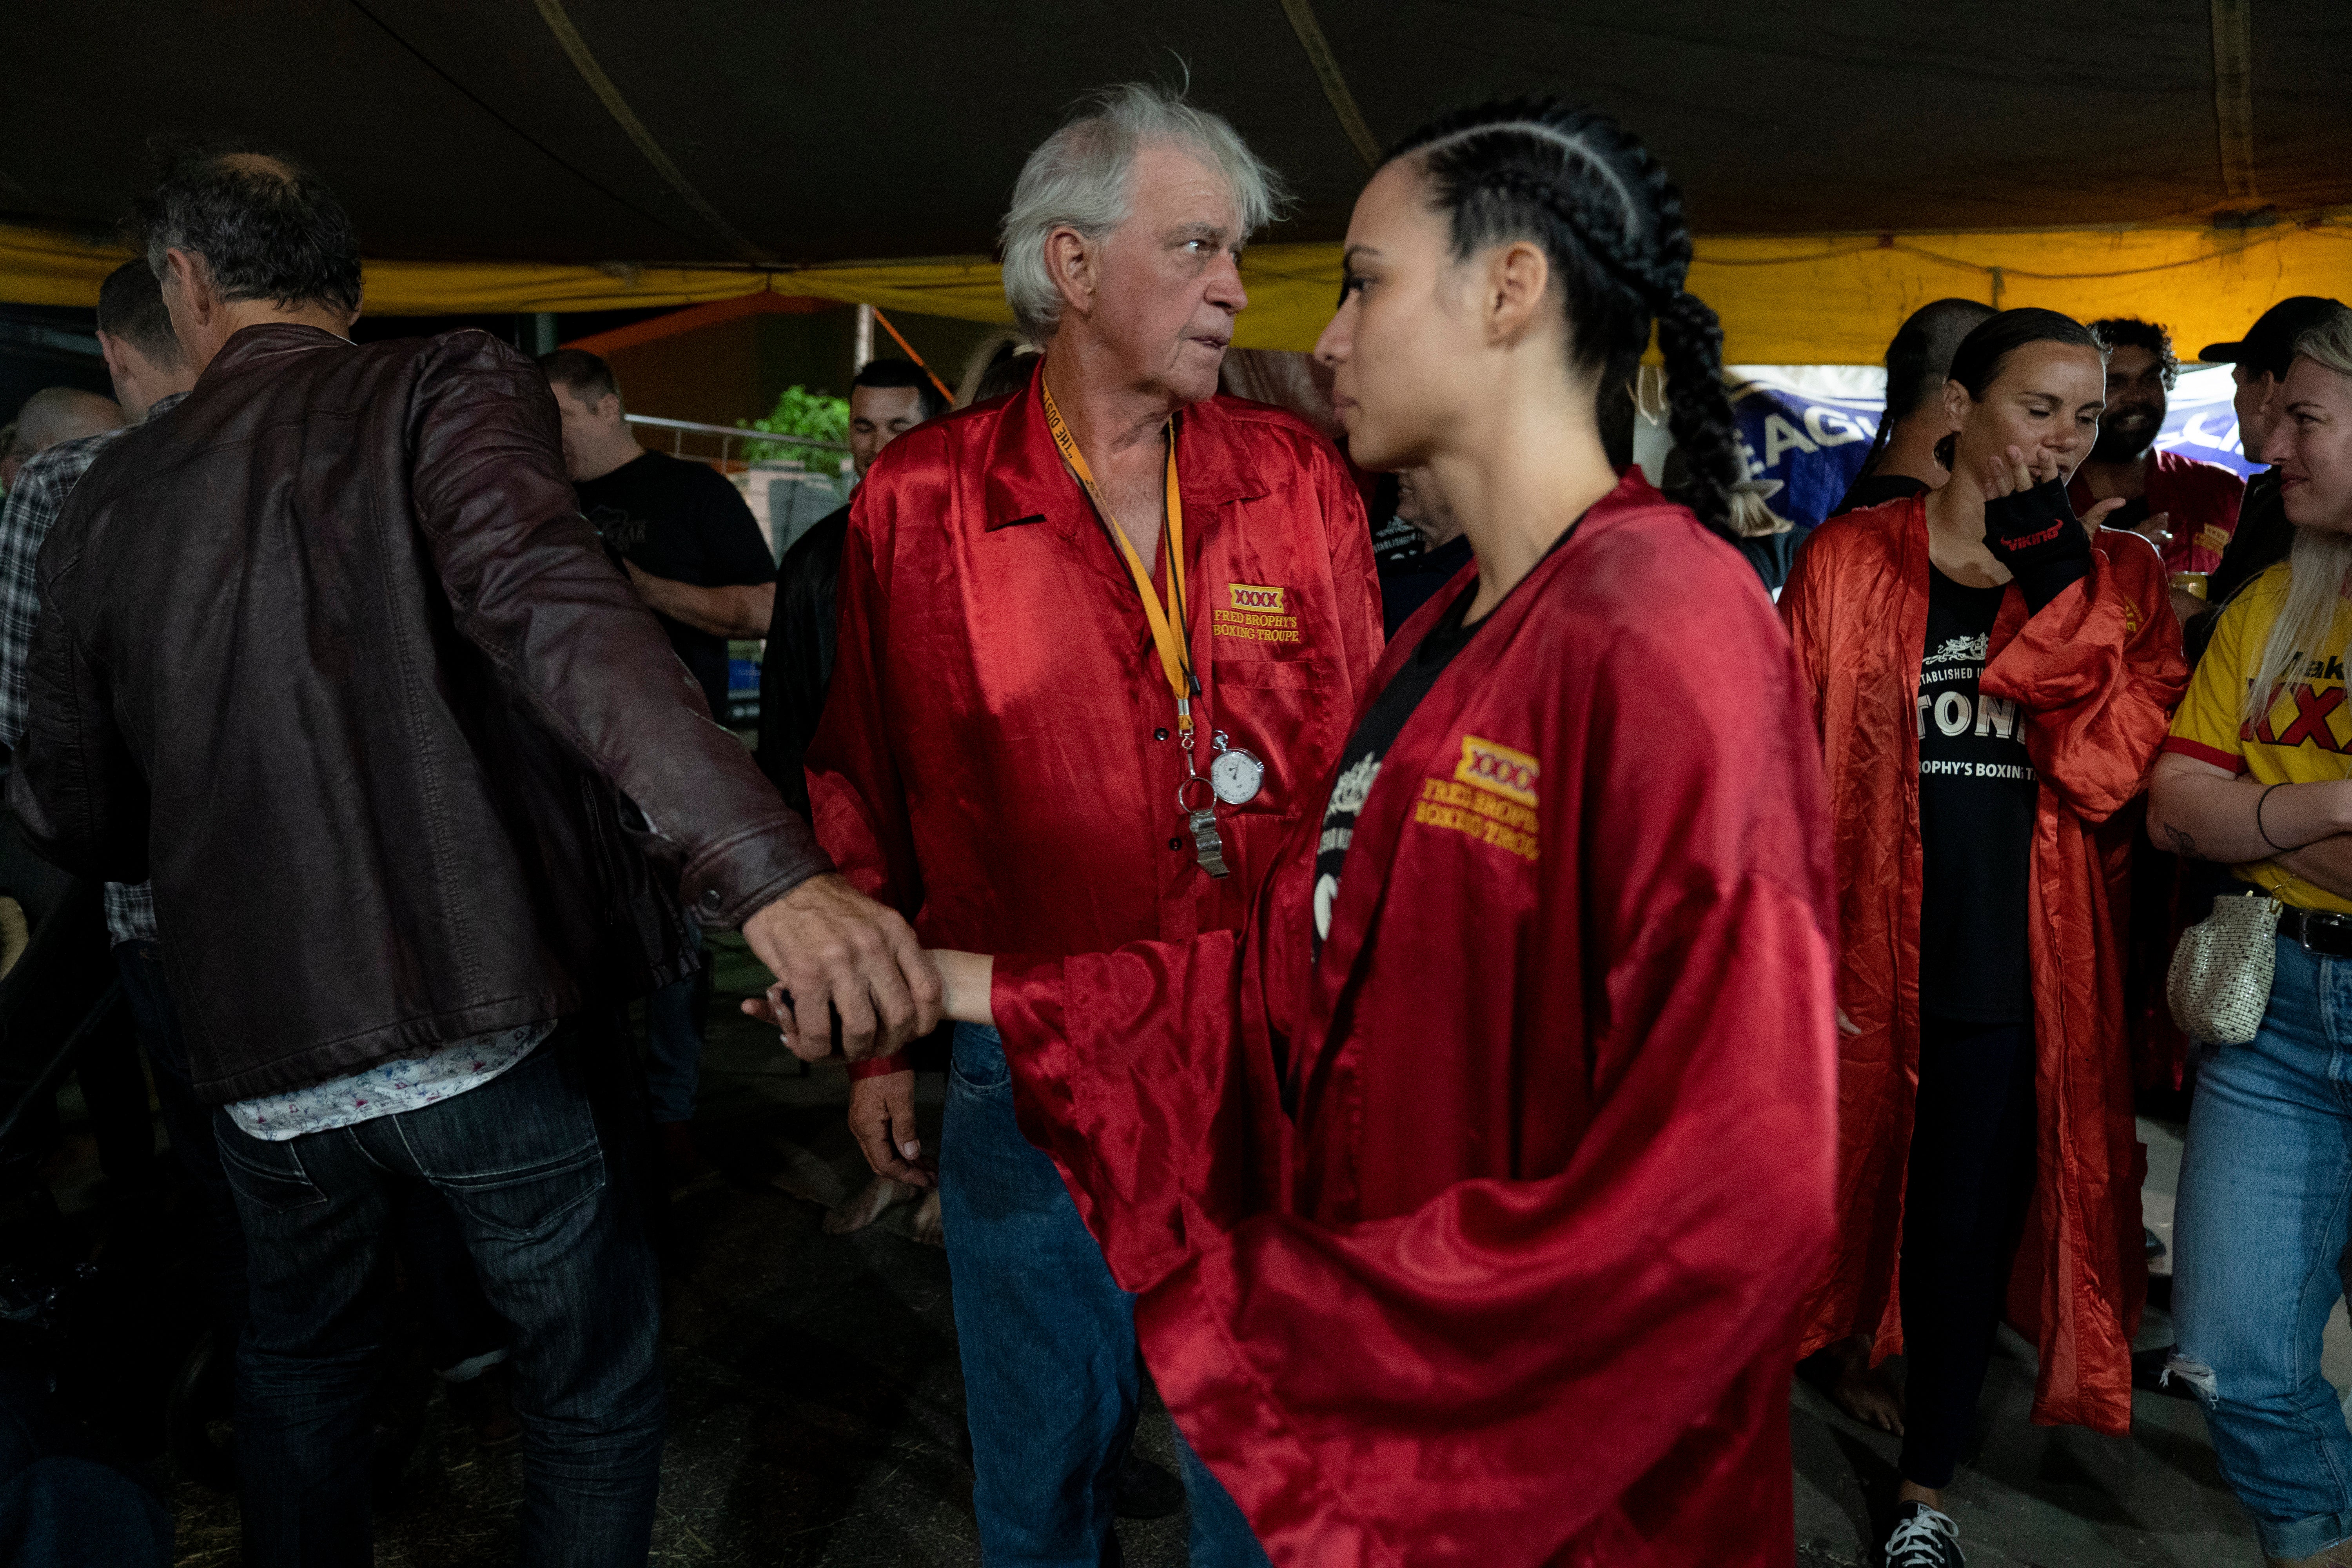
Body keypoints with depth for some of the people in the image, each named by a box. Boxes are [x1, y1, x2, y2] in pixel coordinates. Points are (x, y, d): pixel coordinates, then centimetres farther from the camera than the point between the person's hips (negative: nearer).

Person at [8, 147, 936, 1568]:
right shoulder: (448, 392, -6)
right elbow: (541, 604, -28)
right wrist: (767, 866, -41)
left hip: (264, 1057, 4)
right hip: (487, 1033, -4)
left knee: (302, 1361, 31)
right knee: (593, 1390, 17)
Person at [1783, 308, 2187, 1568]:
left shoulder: (2117, 580, 4)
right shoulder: (1850, 562, -3)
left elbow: (2113, 764, -11)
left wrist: (2056, 587, -16)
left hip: (2020, 974, 2)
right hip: (1866, 954, -1)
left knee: (1971, 1224, 10)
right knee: (1847, 1178, 15)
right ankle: (1852, 1348, 45)